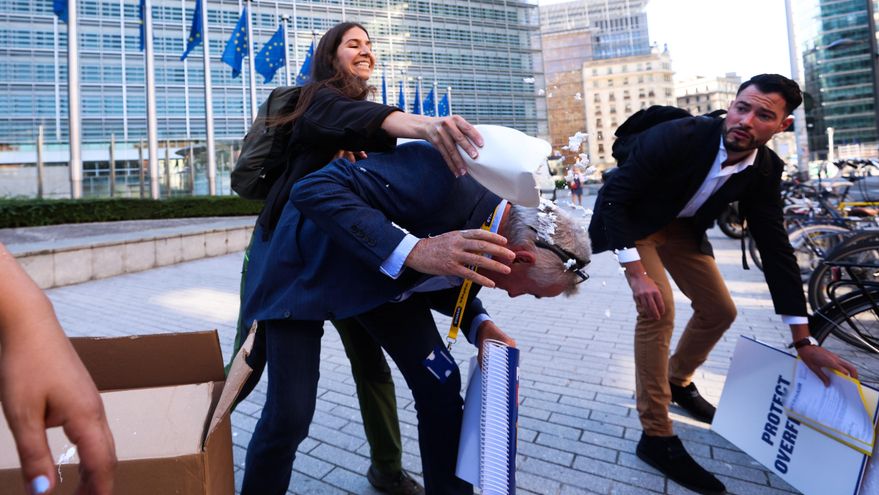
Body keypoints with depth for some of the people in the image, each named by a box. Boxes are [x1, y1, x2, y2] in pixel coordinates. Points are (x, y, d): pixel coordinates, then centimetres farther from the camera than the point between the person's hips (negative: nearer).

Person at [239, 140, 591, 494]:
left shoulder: (504, 219, -9)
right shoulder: (444, 176, -35)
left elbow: (444, 278, 7)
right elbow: (313, 189, -36)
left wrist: (480, 325, -12)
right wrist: (411, 249, -45)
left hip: (385, 275, 6)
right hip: (307, 266, -5)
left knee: (441, 383, -2)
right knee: (290, 415, -9)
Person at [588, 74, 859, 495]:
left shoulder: (765, 168, -12)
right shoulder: (677, 137, -31)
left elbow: (774, 247, -9)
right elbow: (613, 198, -28)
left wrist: (803, 340, -10)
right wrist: (636, 273, -35)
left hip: (680, 226, 7)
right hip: (631, 222, -6)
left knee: (719, 310, 5)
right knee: (658, 308, -24)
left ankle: (677, 381, 34)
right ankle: (656, 435, -12)